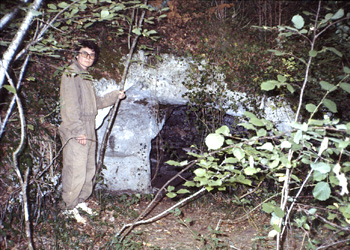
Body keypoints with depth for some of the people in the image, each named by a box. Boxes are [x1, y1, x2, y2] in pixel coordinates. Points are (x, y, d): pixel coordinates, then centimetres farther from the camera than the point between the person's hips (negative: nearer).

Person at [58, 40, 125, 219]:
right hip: (75, 134, -9)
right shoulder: (71, 75, -7)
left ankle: (80, 201, 27)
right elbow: (70, 106, -16)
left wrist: (115, 96, 23)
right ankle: (69, 207, 6)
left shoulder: (85, 77, 22)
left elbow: (96, 103, 29)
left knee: (89, 170, 14)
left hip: (88, 133, 9)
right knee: (76, 171, -7)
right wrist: (78, 131, -20)